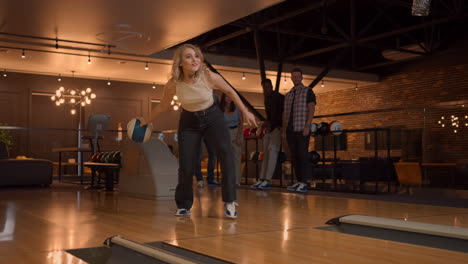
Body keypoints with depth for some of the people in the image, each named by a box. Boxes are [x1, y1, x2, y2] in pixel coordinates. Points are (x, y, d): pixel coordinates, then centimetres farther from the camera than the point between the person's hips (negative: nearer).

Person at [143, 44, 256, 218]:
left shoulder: (209, 77, -23)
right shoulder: (173, 84, -20)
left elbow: (229, 91, -4)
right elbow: (163, 106, 0)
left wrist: (245, 112, 1)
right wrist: (147, 122, 7)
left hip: (212, 117, -1)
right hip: (189, 122, 1)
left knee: (225, 153, -24)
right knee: (186, 166, -5)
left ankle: (229, 202, -13)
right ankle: (184, 205, 20)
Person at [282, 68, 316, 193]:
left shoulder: (308, 91, 2)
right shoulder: (288, 95, 19)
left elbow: (311, 109, -7)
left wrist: (307, 126, -17)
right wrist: (284, 130, 12)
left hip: (302, 130, -5)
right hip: (290, 130, 5)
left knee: (303, 155, -6)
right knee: (294, 156, 5)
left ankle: (303, 183, -6)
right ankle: (298, 182, 9)